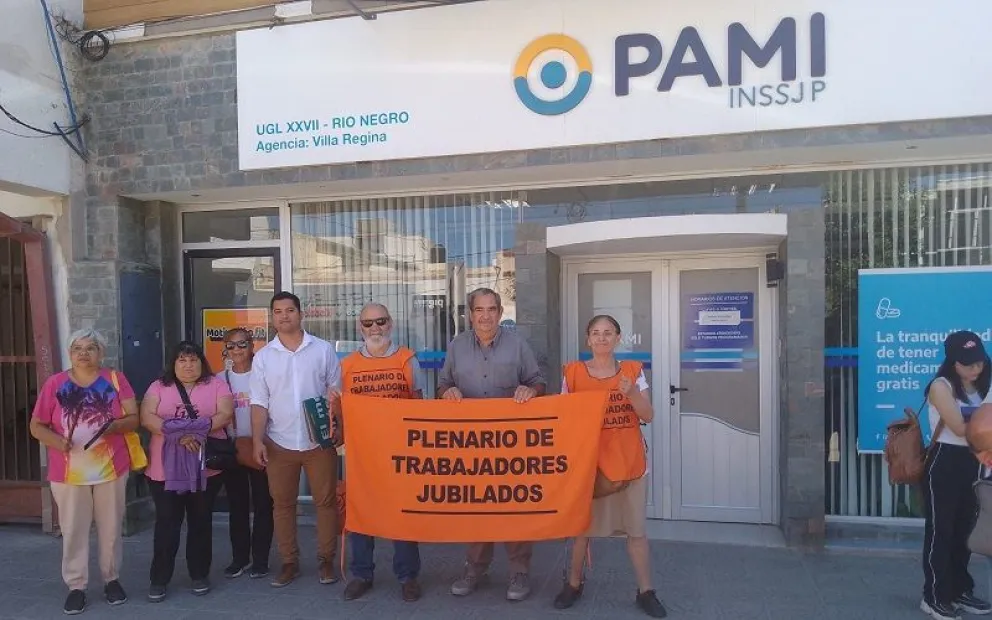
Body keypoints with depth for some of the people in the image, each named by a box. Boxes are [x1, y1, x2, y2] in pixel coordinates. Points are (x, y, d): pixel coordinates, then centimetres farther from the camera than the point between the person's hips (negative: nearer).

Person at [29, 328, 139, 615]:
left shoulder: (115, 379, 0)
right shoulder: (55, 384, 0)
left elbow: (133, 418, -1)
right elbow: (36, 426, 3)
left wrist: (113, 425, -22)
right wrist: (56, 440, -17)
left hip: (111, 469, 0)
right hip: (68, 472, 0)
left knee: (110, 529, 10)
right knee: (73, 531, 6)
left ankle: (112, 579, 25)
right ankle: (76, 586, 19)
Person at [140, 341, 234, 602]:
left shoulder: (216, 385, 5)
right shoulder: (159, 387, 7)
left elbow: (225, 414, -6)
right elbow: (147, 417, -6)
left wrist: (198, 431, -20)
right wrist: (179, 434, -19)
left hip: (206, 468, 0)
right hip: (165, 468, 0)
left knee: (201, 521, 10)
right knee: (166, 523, 4)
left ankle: (200, 574, 22)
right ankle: (159, 579, 17)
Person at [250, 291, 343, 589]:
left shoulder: (323, 349, 1)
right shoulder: (263, 356, 4)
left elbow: (338, 390, 4)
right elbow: (259, 403, 3)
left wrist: (338, 428, -8)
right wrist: (257, 441, -6)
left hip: (319, 440, -1)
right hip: (279, 443, 1)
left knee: (326, 500, 5)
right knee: (282, 503, 9)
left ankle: (325, 560, 19)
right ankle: (289, 562, 22)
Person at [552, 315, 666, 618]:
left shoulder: (633, 371, 0)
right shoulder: (574, 373, -2)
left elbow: (648, 416, -3)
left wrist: (632, 393, -21)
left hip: (629, 462, 0)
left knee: (636, 529, 5)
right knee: (580, 525, 12)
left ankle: (645, 591, 19)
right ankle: (574, 583, 29)